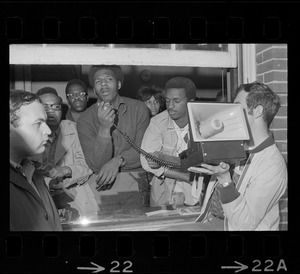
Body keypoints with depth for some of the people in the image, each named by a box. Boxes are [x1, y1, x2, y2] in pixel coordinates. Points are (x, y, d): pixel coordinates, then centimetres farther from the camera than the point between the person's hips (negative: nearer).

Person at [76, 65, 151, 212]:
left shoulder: (139, 108, 1)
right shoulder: (85, 120, -1)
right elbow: (96, 166, -9)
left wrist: (118, 160, -20)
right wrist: (104, 129, -20)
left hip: (135, 183, 0)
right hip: (102, 185, 0)